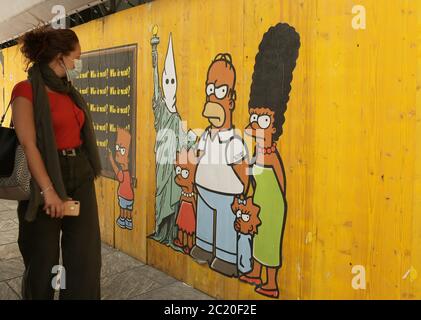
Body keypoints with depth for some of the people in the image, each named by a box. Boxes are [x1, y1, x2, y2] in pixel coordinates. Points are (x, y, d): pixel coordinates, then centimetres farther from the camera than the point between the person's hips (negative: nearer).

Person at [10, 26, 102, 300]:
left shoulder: (69, 91, 13)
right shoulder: (27, 90, -9)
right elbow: (28, 145, -17)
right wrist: (48, 190, -21)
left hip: (80, 176, 7)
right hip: (46, 177, -6)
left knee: (86, 256, 7)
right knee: (43, 261, 9)